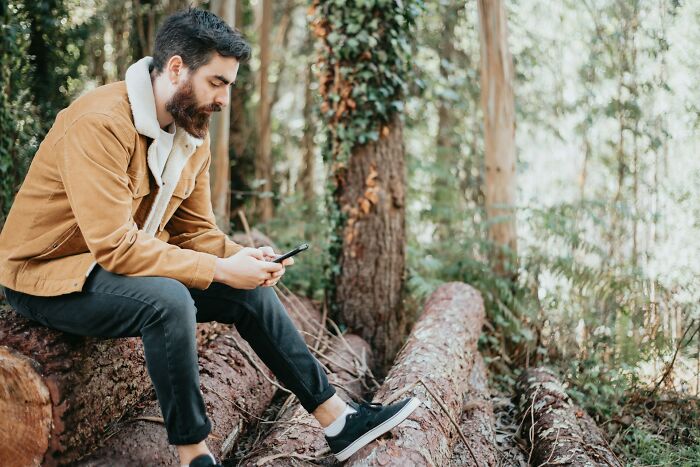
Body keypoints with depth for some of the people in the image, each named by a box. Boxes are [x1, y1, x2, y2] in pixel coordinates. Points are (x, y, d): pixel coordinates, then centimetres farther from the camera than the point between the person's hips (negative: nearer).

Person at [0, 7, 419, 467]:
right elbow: (116, 246, -31)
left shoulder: (194, 135, 1)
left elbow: (195, 230, 6)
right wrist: (219, 270, -28)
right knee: (168, 300, -35)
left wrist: (241, 256, -15)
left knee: (249, 290, -2)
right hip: (49, 275, -8)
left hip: (130, 265, 8)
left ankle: (337, 417, 5)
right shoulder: (99, 123, -26)